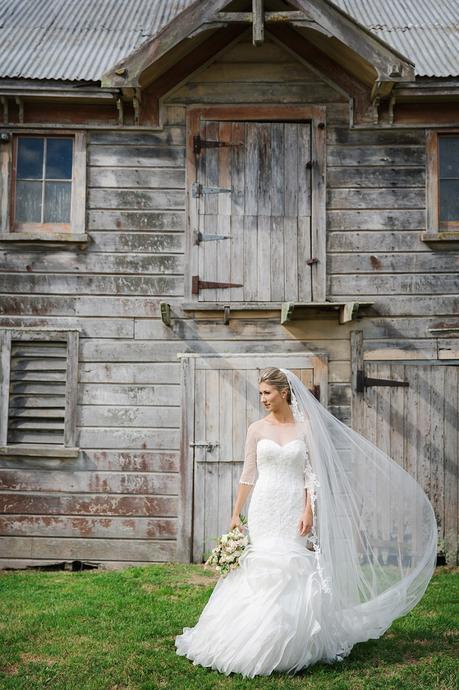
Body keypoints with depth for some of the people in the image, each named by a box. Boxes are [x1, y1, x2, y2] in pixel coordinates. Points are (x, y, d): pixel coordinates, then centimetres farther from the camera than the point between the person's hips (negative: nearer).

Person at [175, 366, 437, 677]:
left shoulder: (306, 427, 0)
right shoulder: (257, 429, 3)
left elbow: (312, 475, -1)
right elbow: (248, 475, 7)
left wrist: (308, 511, -10)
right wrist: (236, 513, 6)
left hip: (294, 509, -1)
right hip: (264, 509, 1)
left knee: (293, 570, -3)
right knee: (262, 571, -1)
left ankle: (293, 643, 13)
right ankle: (262, 642, 13)